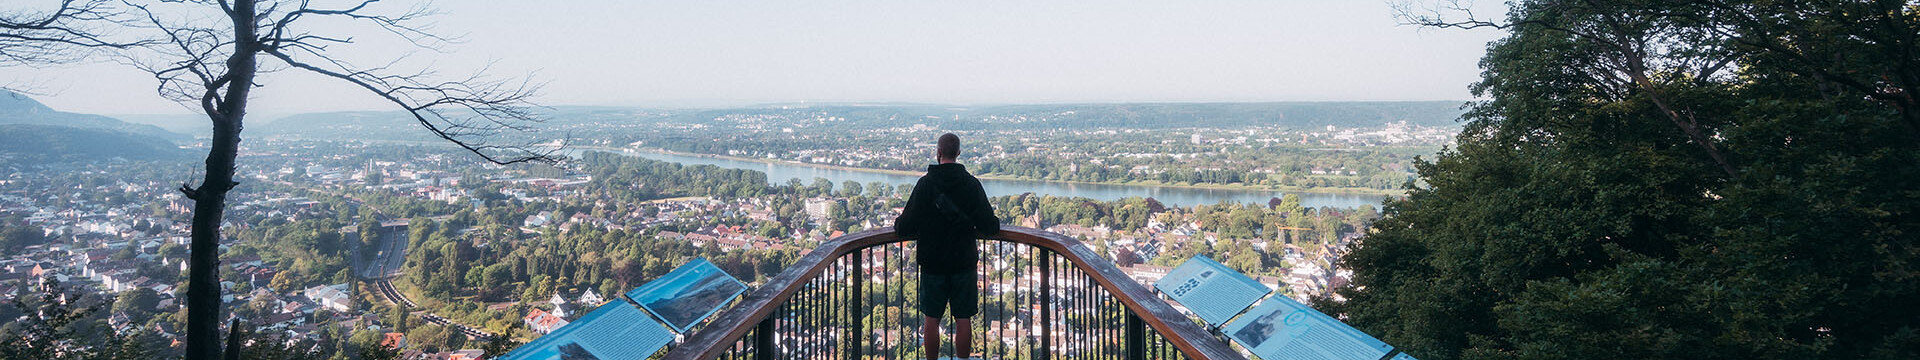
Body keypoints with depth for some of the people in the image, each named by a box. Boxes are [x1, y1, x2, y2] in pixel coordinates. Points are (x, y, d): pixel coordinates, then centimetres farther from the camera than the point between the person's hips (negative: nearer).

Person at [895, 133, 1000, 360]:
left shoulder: (925, 184, -7)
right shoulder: (971, 184, -5)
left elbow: (906, 227, -7)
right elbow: (989, 226, -5)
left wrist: (898, 224, 16)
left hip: (932, 262, 0)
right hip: (964, 262, 0)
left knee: (932, 318, 8)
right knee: (963, 319, 5)